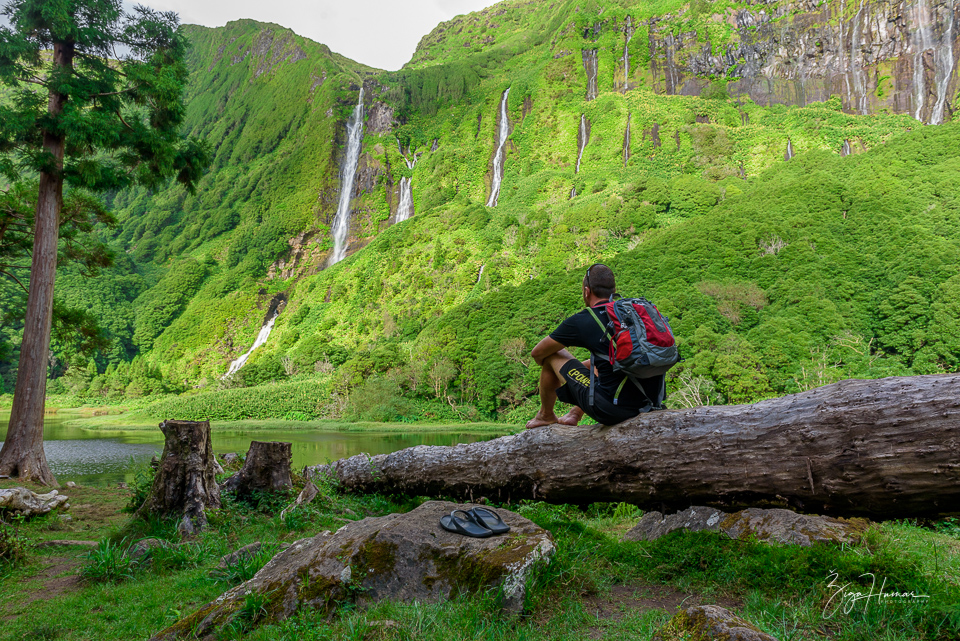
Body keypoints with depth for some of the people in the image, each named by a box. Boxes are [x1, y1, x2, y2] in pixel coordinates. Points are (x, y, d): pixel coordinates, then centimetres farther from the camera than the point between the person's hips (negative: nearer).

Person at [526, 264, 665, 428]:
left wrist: (546, 363, 32)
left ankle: (546, 415, 31)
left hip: (610, 410, -6)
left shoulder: (579, 322, -6)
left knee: (553, 355, 12)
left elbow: (537, 353, 9)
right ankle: (575, 415, 41)